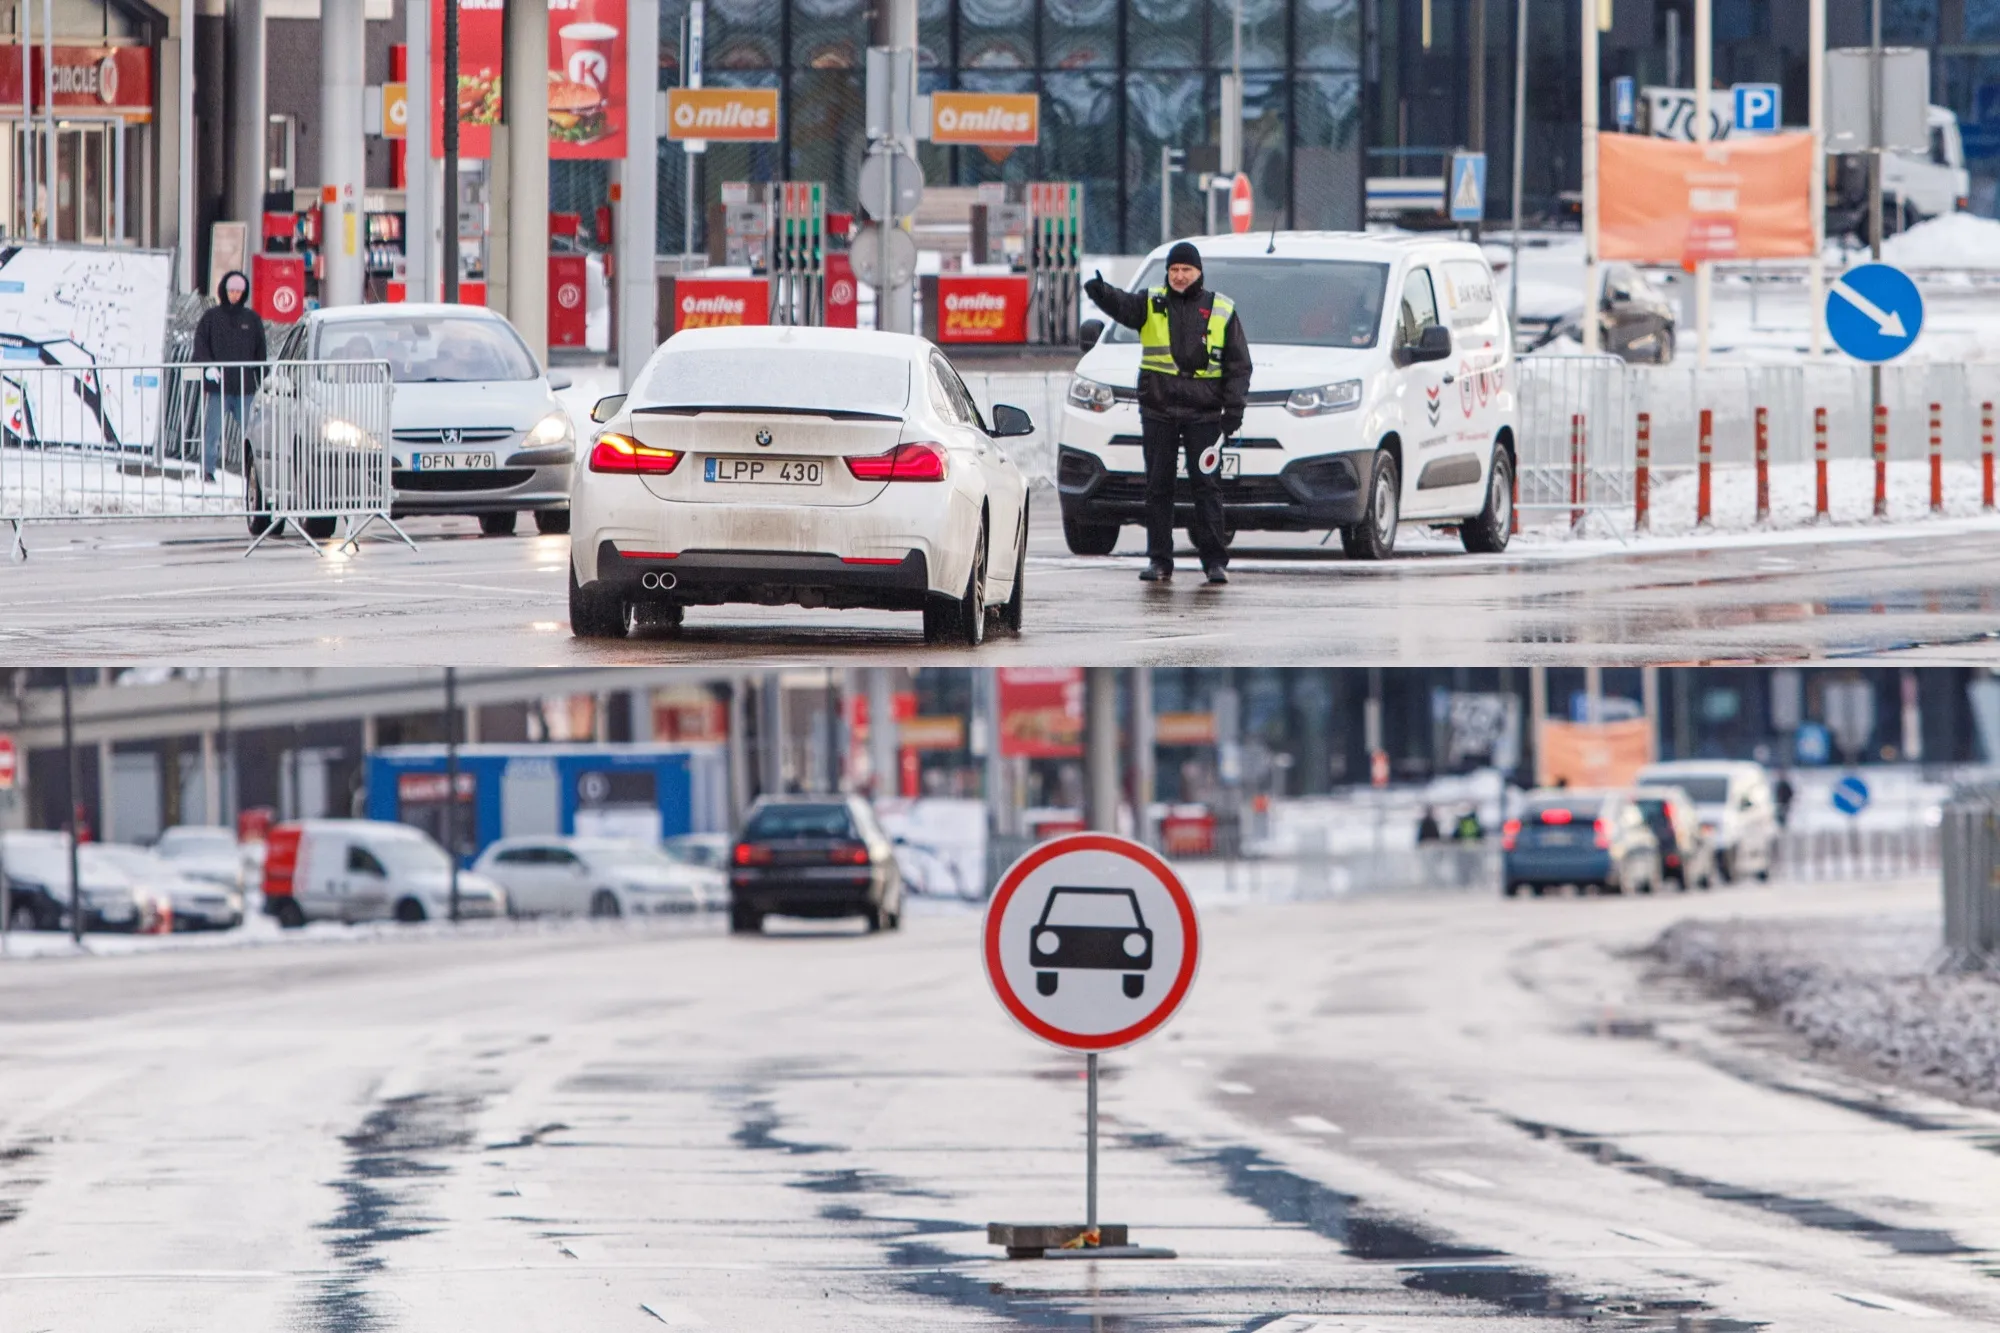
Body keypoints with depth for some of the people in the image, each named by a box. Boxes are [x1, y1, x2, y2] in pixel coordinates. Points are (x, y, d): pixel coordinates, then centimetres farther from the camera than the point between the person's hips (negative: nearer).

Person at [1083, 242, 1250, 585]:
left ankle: (1214, 560, 2)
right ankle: (1159, 560, 8)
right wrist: (1100, 292, -38)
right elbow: (1121, 305, -14)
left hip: (1204, 413, -1)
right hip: (1158, 411, 1)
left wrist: (1234, 408, -2)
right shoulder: (1151, 304, 7)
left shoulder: (1222, 310, 8)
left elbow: (1239, 364, 9)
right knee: (1158, 487, 3)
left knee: (1207, 486, -2)